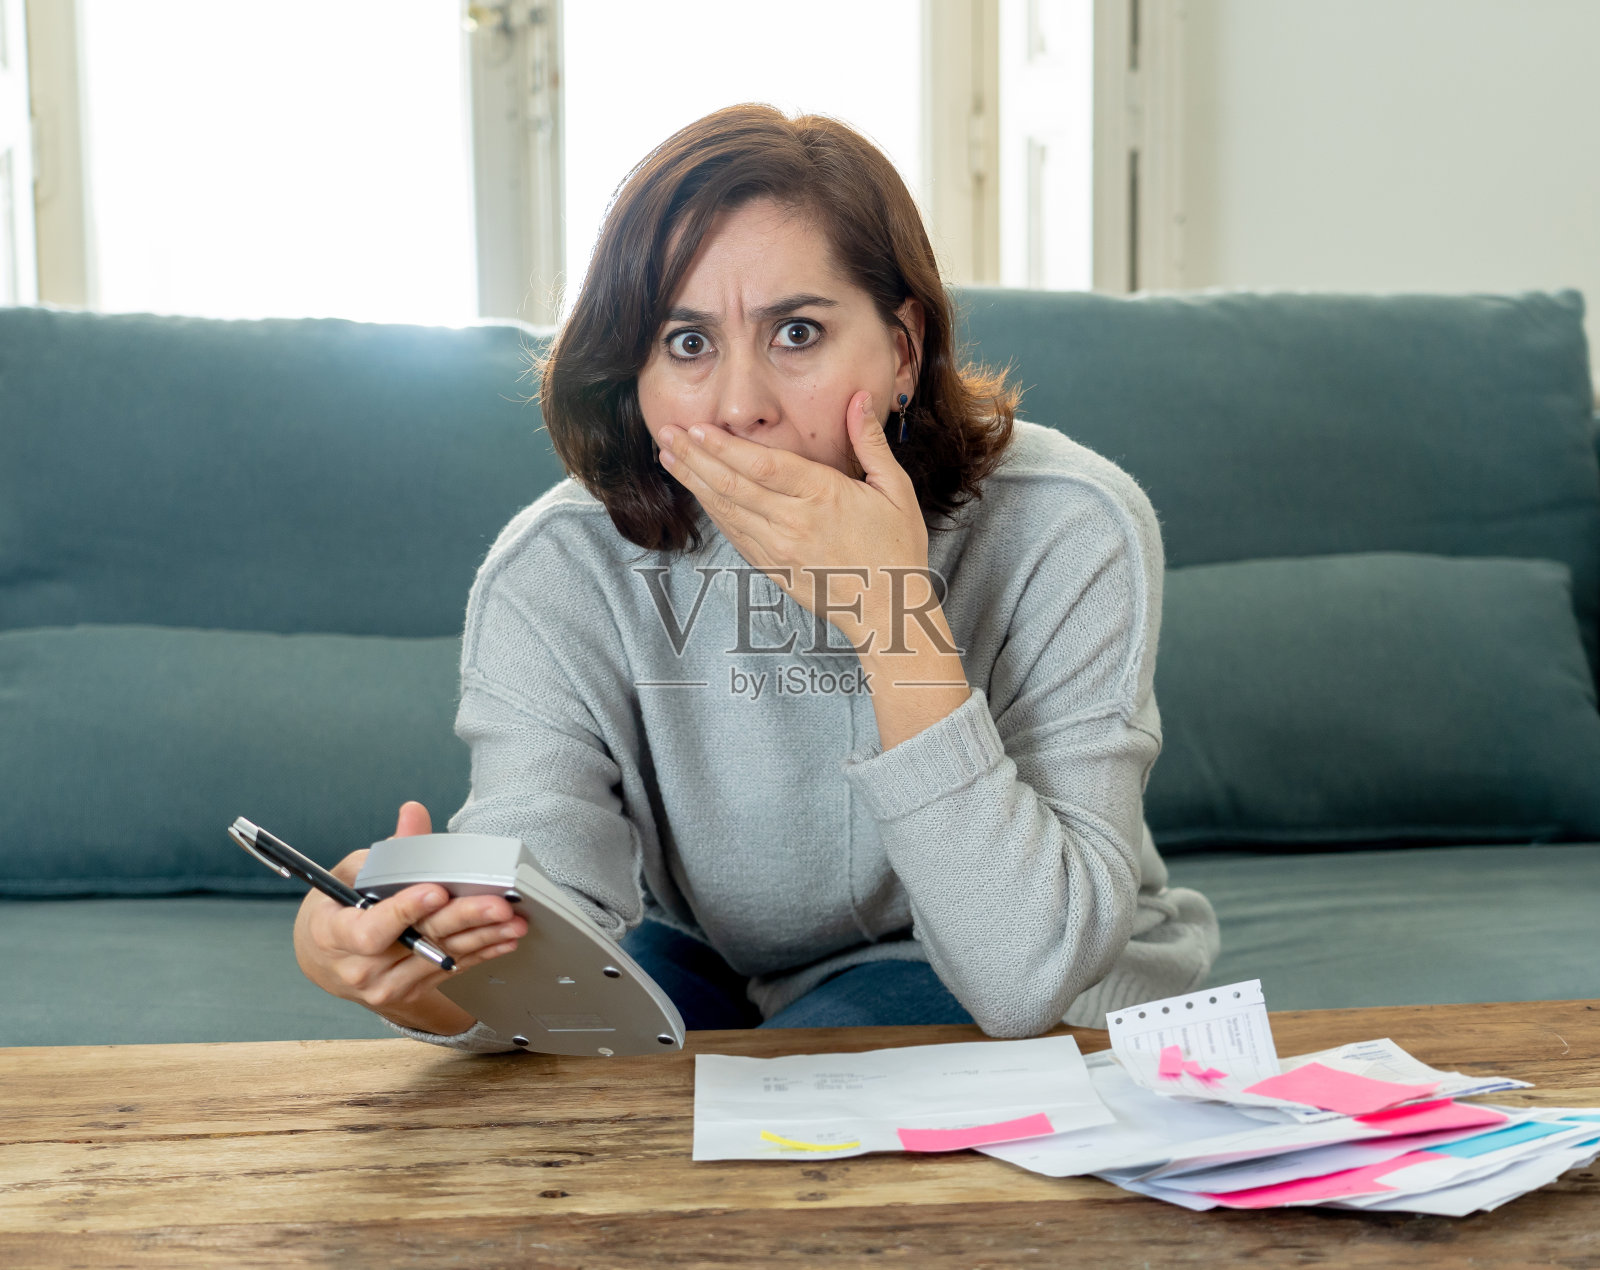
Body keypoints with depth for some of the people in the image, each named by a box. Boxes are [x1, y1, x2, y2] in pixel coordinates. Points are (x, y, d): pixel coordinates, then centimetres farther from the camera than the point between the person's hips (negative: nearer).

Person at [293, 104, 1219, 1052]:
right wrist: (415, 978, -50)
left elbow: (1027, 977, -30)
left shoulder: (1067, 535, -25)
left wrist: (894, 615, -37)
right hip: (716, 974, 2)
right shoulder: (557, 573, -17)